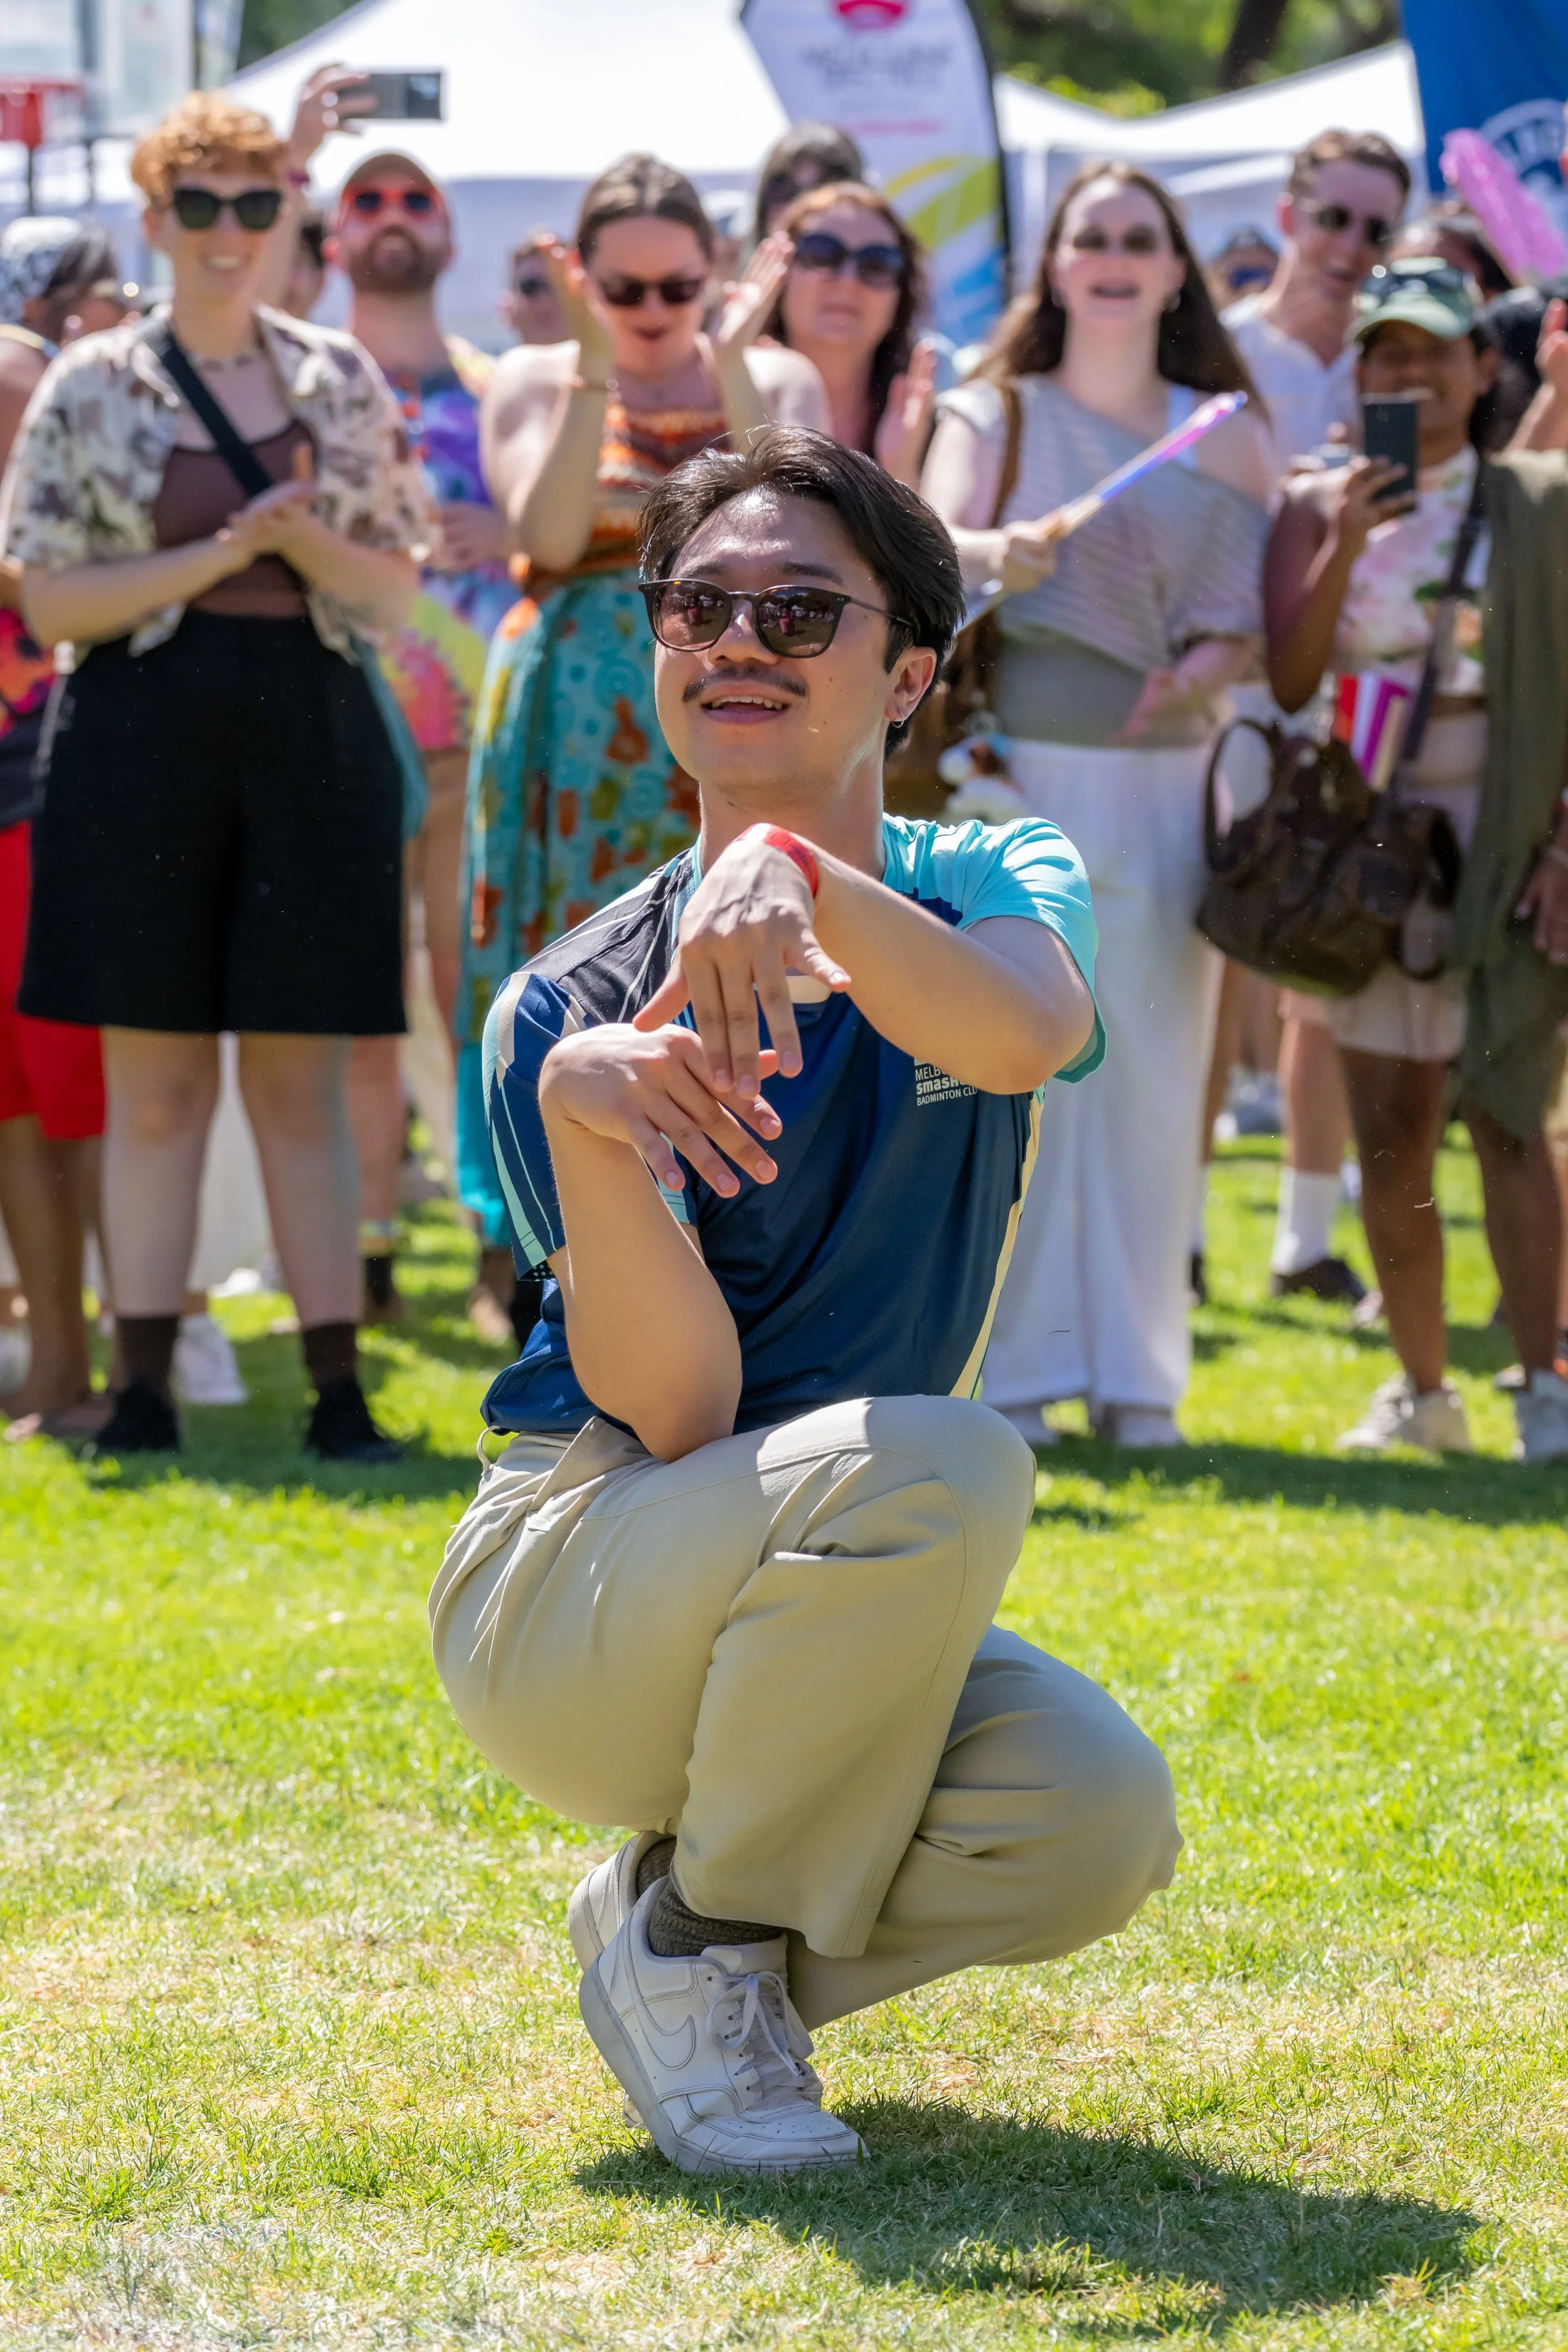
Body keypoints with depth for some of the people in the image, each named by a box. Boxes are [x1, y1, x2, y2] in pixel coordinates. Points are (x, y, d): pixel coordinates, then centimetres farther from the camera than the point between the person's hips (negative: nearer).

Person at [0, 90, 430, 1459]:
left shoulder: (341, 381, 9)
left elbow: (398, 585, 10)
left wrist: (302, 539, -10)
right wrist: (219, 553, -12)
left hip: (310, 737, 1)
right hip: (143, 742, -1)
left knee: (300, 1078, 2)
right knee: (154, 1078, 0)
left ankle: (339, 1387, 4)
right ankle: (145, 1386, 5)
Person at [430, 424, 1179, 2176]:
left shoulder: (987, 884, 1)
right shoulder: (568, 1006, -6)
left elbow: (1029, 1036, -28)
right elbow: (678, 1417, -17)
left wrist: (803, 874, -46)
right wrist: (586, 1119, -33)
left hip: (845, 1611, 4)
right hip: (561, 1602, -3)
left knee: (1103, 1819, -27)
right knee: (941, 1462, -33)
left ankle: (703, 1937, 3)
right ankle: (697, 1948, -11)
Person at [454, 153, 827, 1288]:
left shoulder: (776, 380, 7)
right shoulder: (537, 381, 7)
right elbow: (550, 533, -11)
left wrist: (730, 360, -16)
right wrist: (596, 368, -17)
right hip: (578, 733, 0)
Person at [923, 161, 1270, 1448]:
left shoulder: (1224, 437, 10)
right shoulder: (992, 416, 5)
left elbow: (1251, 619, 6)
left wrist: (1197, 676, -16)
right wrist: (994, 553, -35)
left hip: (1164, 778, 2)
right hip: (1016, 770, -2)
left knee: (1150, 1071, 0)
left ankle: (1138, 1370, 7)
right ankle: (1011, 1365, -1)